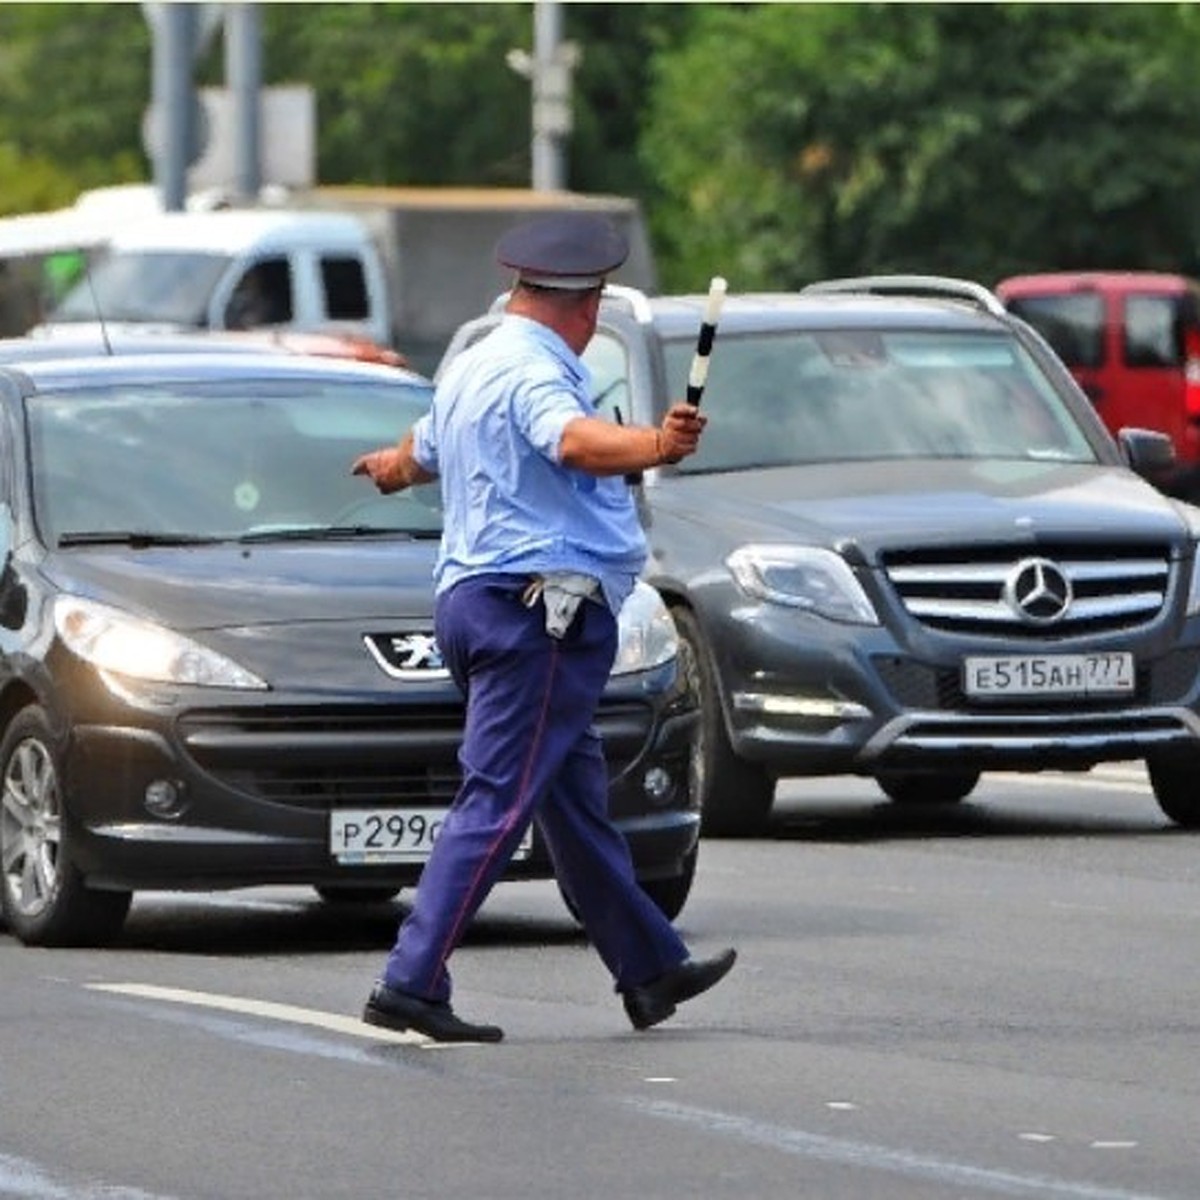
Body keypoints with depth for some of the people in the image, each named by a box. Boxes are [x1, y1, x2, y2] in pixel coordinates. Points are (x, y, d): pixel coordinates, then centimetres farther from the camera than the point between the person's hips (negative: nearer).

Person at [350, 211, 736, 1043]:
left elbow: (422, 451, 39)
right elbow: (575, 440, -35)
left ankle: (651, 970, 26)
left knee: (578, 801, 17)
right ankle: (412, 982, -17)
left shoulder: (470, 371, 18)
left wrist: (390, 468, 63)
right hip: (538, 606, -11)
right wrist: (656, 446, -53)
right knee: (499, 801, -12)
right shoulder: (536, 373, -12)